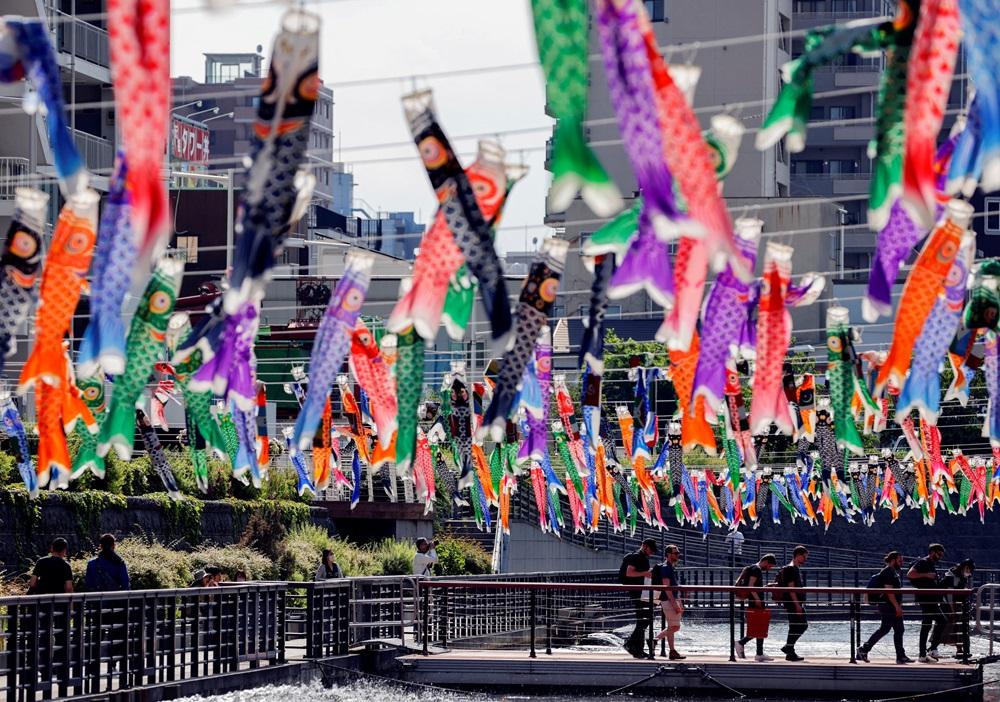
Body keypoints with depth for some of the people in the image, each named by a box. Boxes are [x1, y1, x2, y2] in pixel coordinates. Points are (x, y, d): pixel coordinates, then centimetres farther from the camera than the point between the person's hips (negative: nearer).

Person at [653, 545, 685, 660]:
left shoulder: (673, 568, 18)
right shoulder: (665, 568, -12)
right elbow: (666, 587, -19)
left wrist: (680, 604, 21)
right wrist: (674, 603, -24)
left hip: (674, 600, 10)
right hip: (668, 600, -10)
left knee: (675, 626, 11)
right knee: (673, 626, -6)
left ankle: (655, 639, 15)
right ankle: (672, 651, -2)